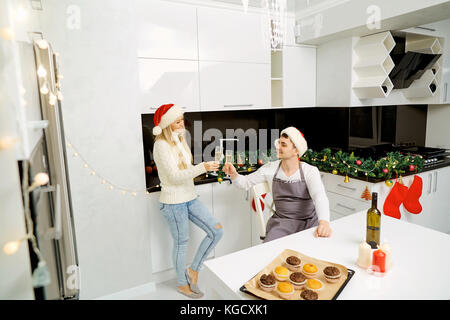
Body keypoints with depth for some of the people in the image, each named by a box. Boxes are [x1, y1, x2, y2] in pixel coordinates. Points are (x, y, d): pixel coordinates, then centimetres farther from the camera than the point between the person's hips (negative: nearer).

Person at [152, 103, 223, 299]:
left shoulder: (179, 141, 11)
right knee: (181, 243, 8)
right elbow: (174, 176, -24)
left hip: (190, 198, 8)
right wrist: (202, 167, -30)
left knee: (216, 230, 4)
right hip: (173, 202, -8)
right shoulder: (161, 145, -17)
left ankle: (193, 270, 21)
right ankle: (182, 284, 32)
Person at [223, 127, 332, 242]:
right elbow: (245, 183, 8)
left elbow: (319, 196, -24)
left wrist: (324, 221, -43)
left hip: (309, 222, -1)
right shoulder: (270, 168, 0)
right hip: (282, 222, 1)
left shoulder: (310, 171, -9)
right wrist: (233, 174, -15)